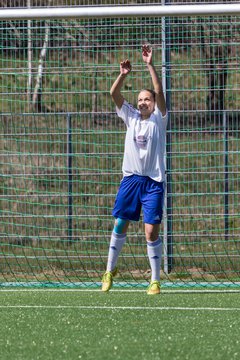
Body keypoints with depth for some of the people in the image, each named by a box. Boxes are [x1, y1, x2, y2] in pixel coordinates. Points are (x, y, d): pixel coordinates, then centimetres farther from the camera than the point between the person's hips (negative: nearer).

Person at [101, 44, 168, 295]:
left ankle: (155, 281, -1)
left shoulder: (158, 119, 0)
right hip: (130, 178, 4)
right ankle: (110, 270, 22)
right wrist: (123, 74, -18)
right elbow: (114, 93, -1)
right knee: (120, 224, 7)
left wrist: (150, 66, -22)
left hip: (153, 181, -4)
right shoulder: (131, 117, 9)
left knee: (151, 230, -7)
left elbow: (159, 91, -14)